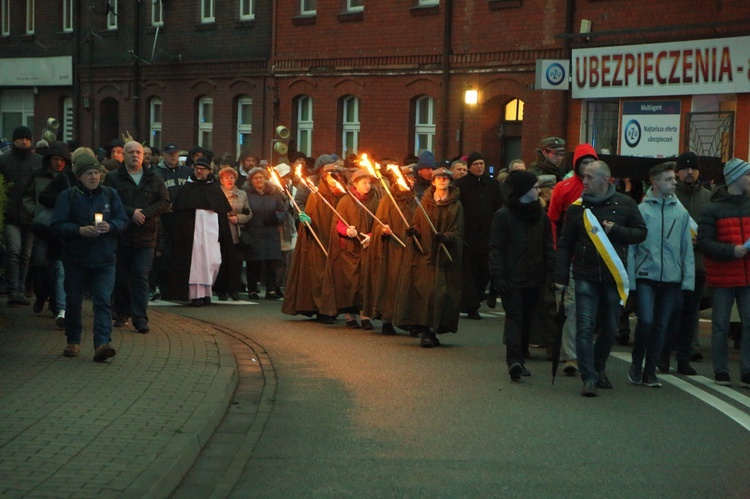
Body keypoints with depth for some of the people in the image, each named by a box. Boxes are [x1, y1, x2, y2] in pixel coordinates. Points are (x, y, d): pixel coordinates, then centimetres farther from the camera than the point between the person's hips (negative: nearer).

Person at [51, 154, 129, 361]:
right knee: (73, 300, 9)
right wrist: (80, 230, -21)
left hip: (104, 259, 0)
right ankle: (73, 341, 25)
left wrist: (110, 226, -15)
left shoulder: (110, 194, 7)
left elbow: (123, 220, 7)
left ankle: (102, 343, -20)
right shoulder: (67, 196, 0)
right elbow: (57, 225, -6)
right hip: (75, 257, 0)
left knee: (103, 300, -12)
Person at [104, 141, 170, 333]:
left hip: (145, 237, 0)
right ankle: (122, 313, 21)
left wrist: (145, 213, -12)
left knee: (141, 277, -7)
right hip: (120, 235, 0)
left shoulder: (154, 179, 10)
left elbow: (165, 202, 3)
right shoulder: (113, 178, 3)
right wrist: (131, 213, -18)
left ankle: (140, 318, -9)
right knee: (121, 277, 7)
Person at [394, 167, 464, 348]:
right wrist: (413, 231, -9)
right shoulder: (425, 202, 10)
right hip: (424, 253, 1)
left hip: (445, 256, -1)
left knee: (441, 291, -6)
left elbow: (457, 232, -2)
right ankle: (425, 332, -3)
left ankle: (434, 329, 3)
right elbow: (418, 225, 13)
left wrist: (445, 237, -21)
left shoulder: (456, 206, 4)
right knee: (423, 290, -7)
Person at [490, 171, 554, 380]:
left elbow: (548, 247, 13)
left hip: (534, 278, 5)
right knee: (514, 317, -13)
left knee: (526, 320, 9)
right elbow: (496, 248, -6)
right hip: (512, 278, -5)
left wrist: (550, 271, 2)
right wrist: (497, 275, -14)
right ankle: (514, 360, -23)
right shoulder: (503, 216, -4)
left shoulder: (541, 216, 11)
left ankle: (518, 361, 16)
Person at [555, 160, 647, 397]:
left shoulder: (625, 204, 1)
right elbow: (565, 244, 3)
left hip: (614, 277, 1)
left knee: (610, 328, 12)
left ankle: (599, 370, 32)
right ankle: (589, 378, -6)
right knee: (585, 328, -9)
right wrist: (561, 276, -4)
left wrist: (616, 230, -13)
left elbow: (641, 233, 4)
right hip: (586, 277, -1)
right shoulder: (577, 207, 1)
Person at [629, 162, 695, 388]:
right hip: (646, 276, -3)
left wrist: (688, 280, 3)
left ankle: (650, 371, 17)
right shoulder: (641, 210, -1)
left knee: (661, 326, 6)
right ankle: (636, 365, 9)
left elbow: (687, 248, 9)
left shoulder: (681, 212, 7)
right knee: (646, 321, -13)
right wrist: (630, 278, -5)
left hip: (671, 279, 3)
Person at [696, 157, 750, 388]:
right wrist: (731, 250, -20)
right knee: (721, 325, 5)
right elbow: (704, 243, -8)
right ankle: (720, 371, 14)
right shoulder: (712, 210, -2)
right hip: (722, 276, -3)